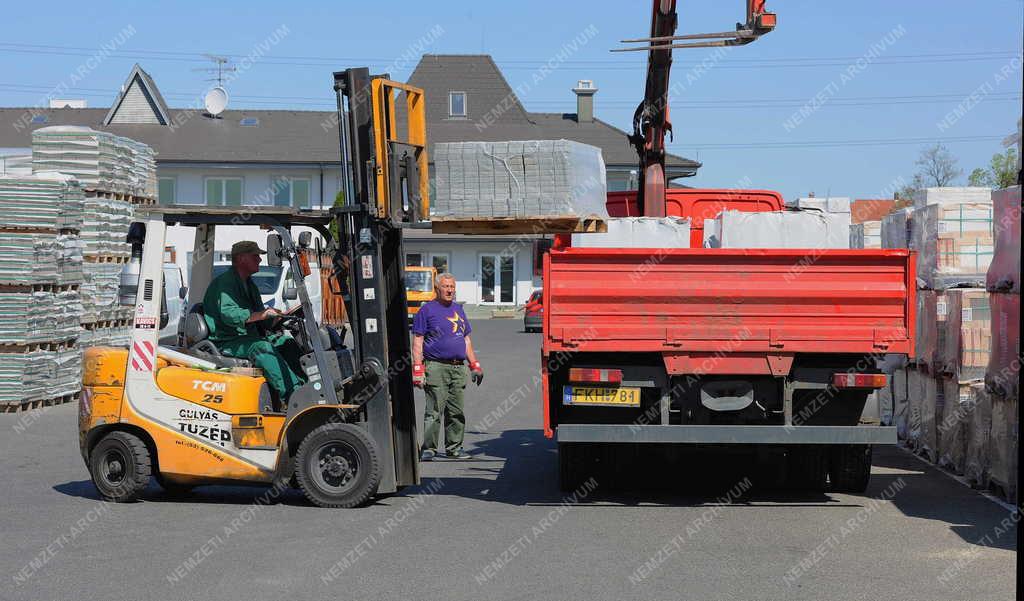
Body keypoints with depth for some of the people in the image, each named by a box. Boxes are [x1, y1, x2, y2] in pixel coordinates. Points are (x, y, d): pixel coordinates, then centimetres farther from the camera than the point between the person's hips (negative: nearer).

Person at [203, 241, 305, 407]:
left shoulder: (249, 285, 21)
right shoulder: (225, 282, -10)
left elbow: (263, 322, 20)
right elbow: (228, 314, -27)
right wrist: (262, 314, -33)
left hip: (248, 338, 10)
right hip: (226, 342, -10)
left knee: (287, 342, -5)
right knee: (261, 347, -33)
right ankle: (294, 397, -42)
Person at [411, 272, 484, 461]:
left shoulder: (458, 309, 18)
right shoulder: (427, 310, 0)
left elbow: (466, 339, 23)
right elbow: (417, 341, -4)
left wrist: (475, 365, 17)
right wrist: (417, 369, -12)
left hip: (458, 368, 6)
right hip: (436, 367, -6)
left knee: (457, 412, 8)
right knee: (434, 411, -7)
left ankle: (454, 447, 16)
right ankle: (428, 448, -2)